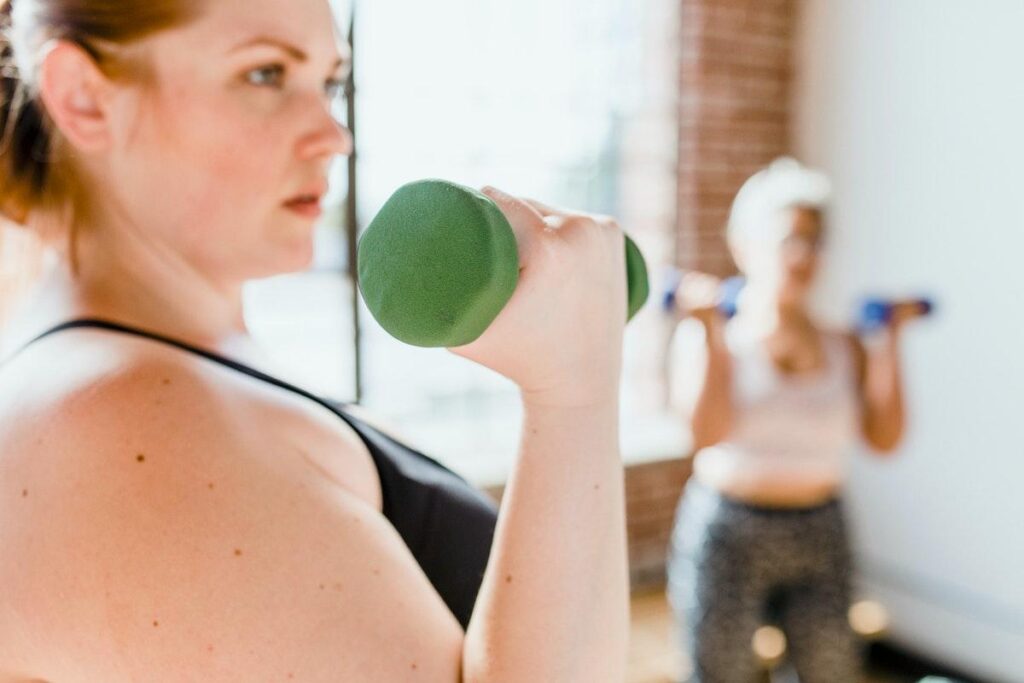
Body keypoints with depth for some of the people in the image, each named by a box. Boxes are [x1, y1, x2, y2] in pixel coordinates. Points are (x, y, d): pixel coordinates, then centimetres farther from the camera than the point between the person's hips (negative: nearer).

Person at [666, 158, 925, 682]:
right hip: (726, 535, -3)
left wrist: (890, 341, -4)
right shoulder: (704, 334, -5)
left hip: (820, 538, 3)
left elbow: (884, 438, -6)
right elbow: (709, 432, -18)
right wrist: (711, 331, -21)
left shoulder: (844, 346, 4)